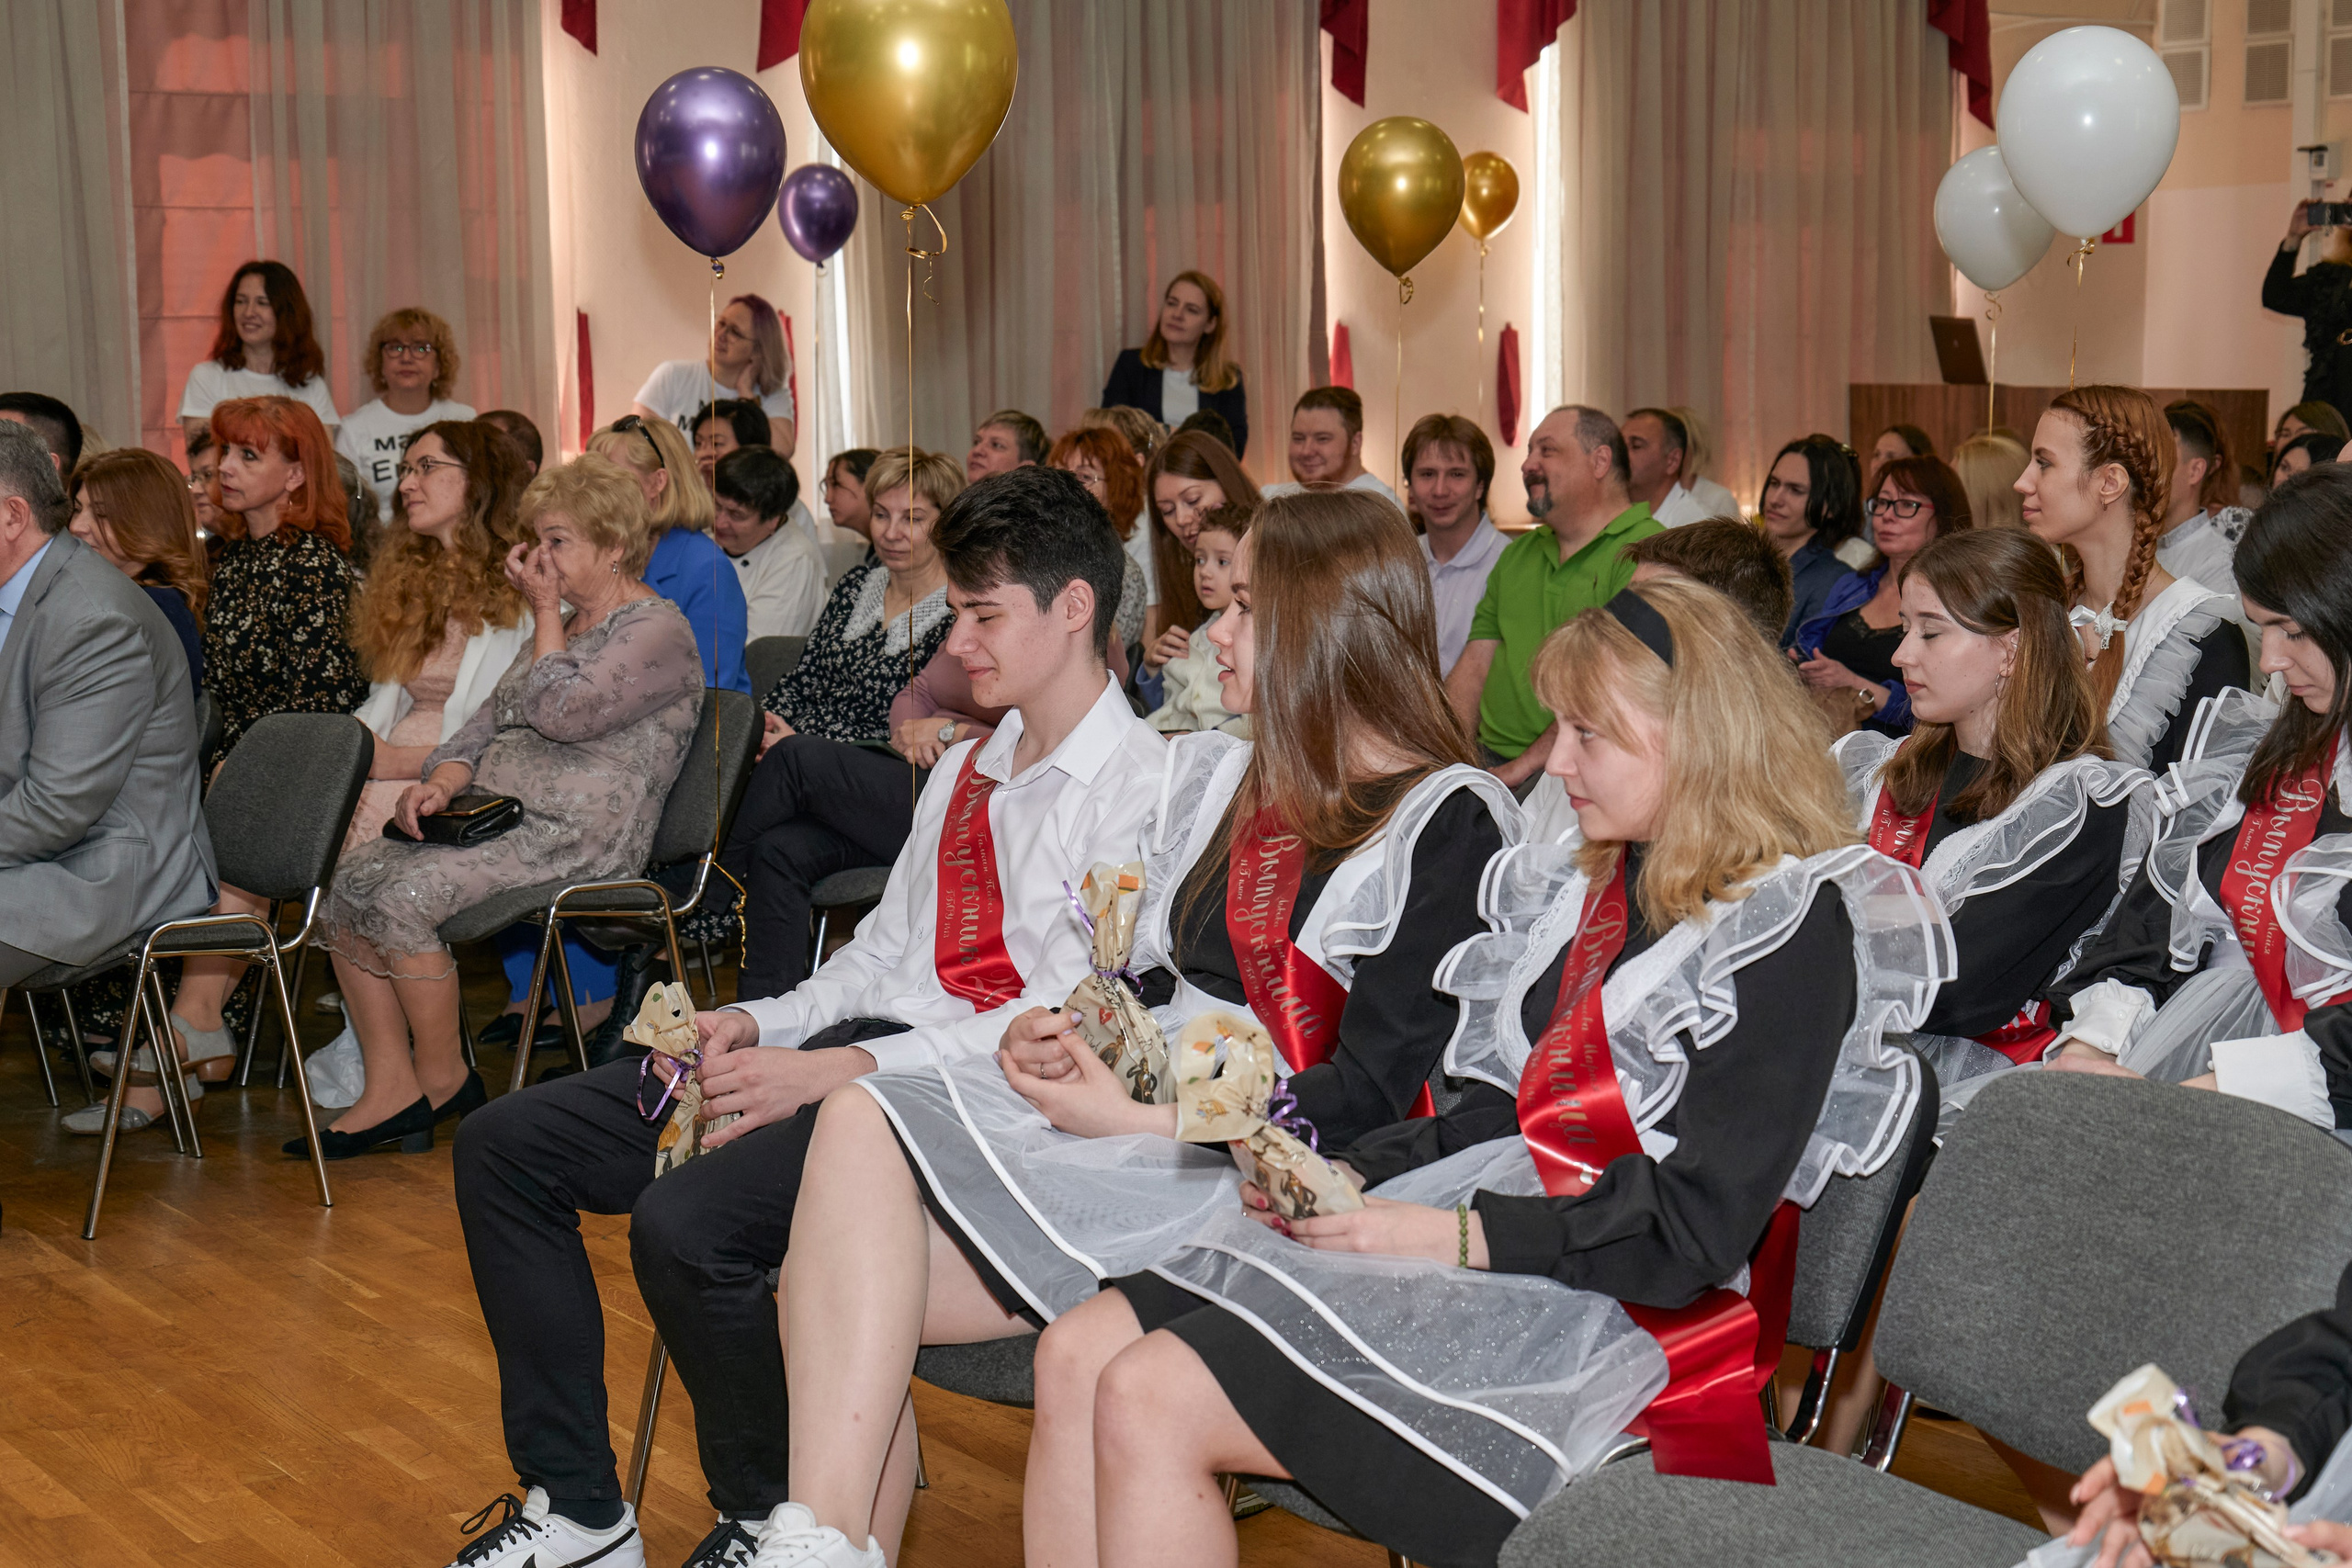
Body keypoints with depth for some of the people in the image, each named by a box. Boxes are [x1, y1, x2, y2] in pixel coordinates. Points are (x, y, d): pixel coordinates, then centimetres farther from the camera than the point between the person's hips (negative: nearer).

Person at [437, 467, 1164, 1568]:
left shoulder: (1138, 787, -9)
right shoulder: (967, 770, 22)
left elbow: (1073, 1016, -18)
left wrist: (837, 1071, -21)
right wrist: (761, 1023, 4)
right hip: (849, 1053, 9)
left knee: (685, 1221, -31)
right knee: (505, 1145, 3)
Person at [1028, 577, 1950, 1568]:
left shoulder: (1793, 927, -9)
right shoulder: (1592, 885, 17)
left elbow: (1692, 1231, -15)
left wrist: (1457, 1235, -18)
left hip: (1596, 1305, -8)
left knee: (1148, 1401, -21)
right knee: (1076, 1356, -7)